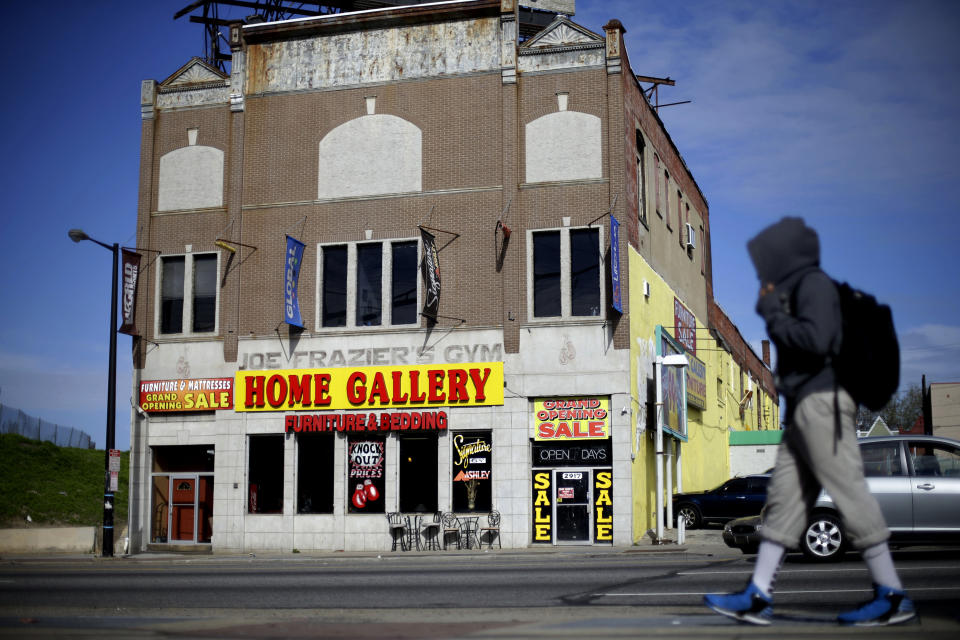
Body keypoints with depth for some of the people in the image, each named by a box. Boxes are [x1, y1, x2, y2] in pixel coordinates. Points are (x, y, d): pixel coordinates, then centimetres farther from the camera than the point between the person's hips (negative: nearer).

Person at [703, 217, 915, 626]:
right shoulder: (797, 289, 21)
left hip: (822, 402, -10)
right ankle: (757, 598, 6)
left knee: (849, 493, -8)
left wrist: (773, 315, -9)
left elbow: (816, 339, -22)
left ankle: (892, 597, -1)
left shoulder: (814, 285, -7)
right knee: (784, 498, 6)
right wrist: (773, 313, 11)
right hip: (805, 408, 10)